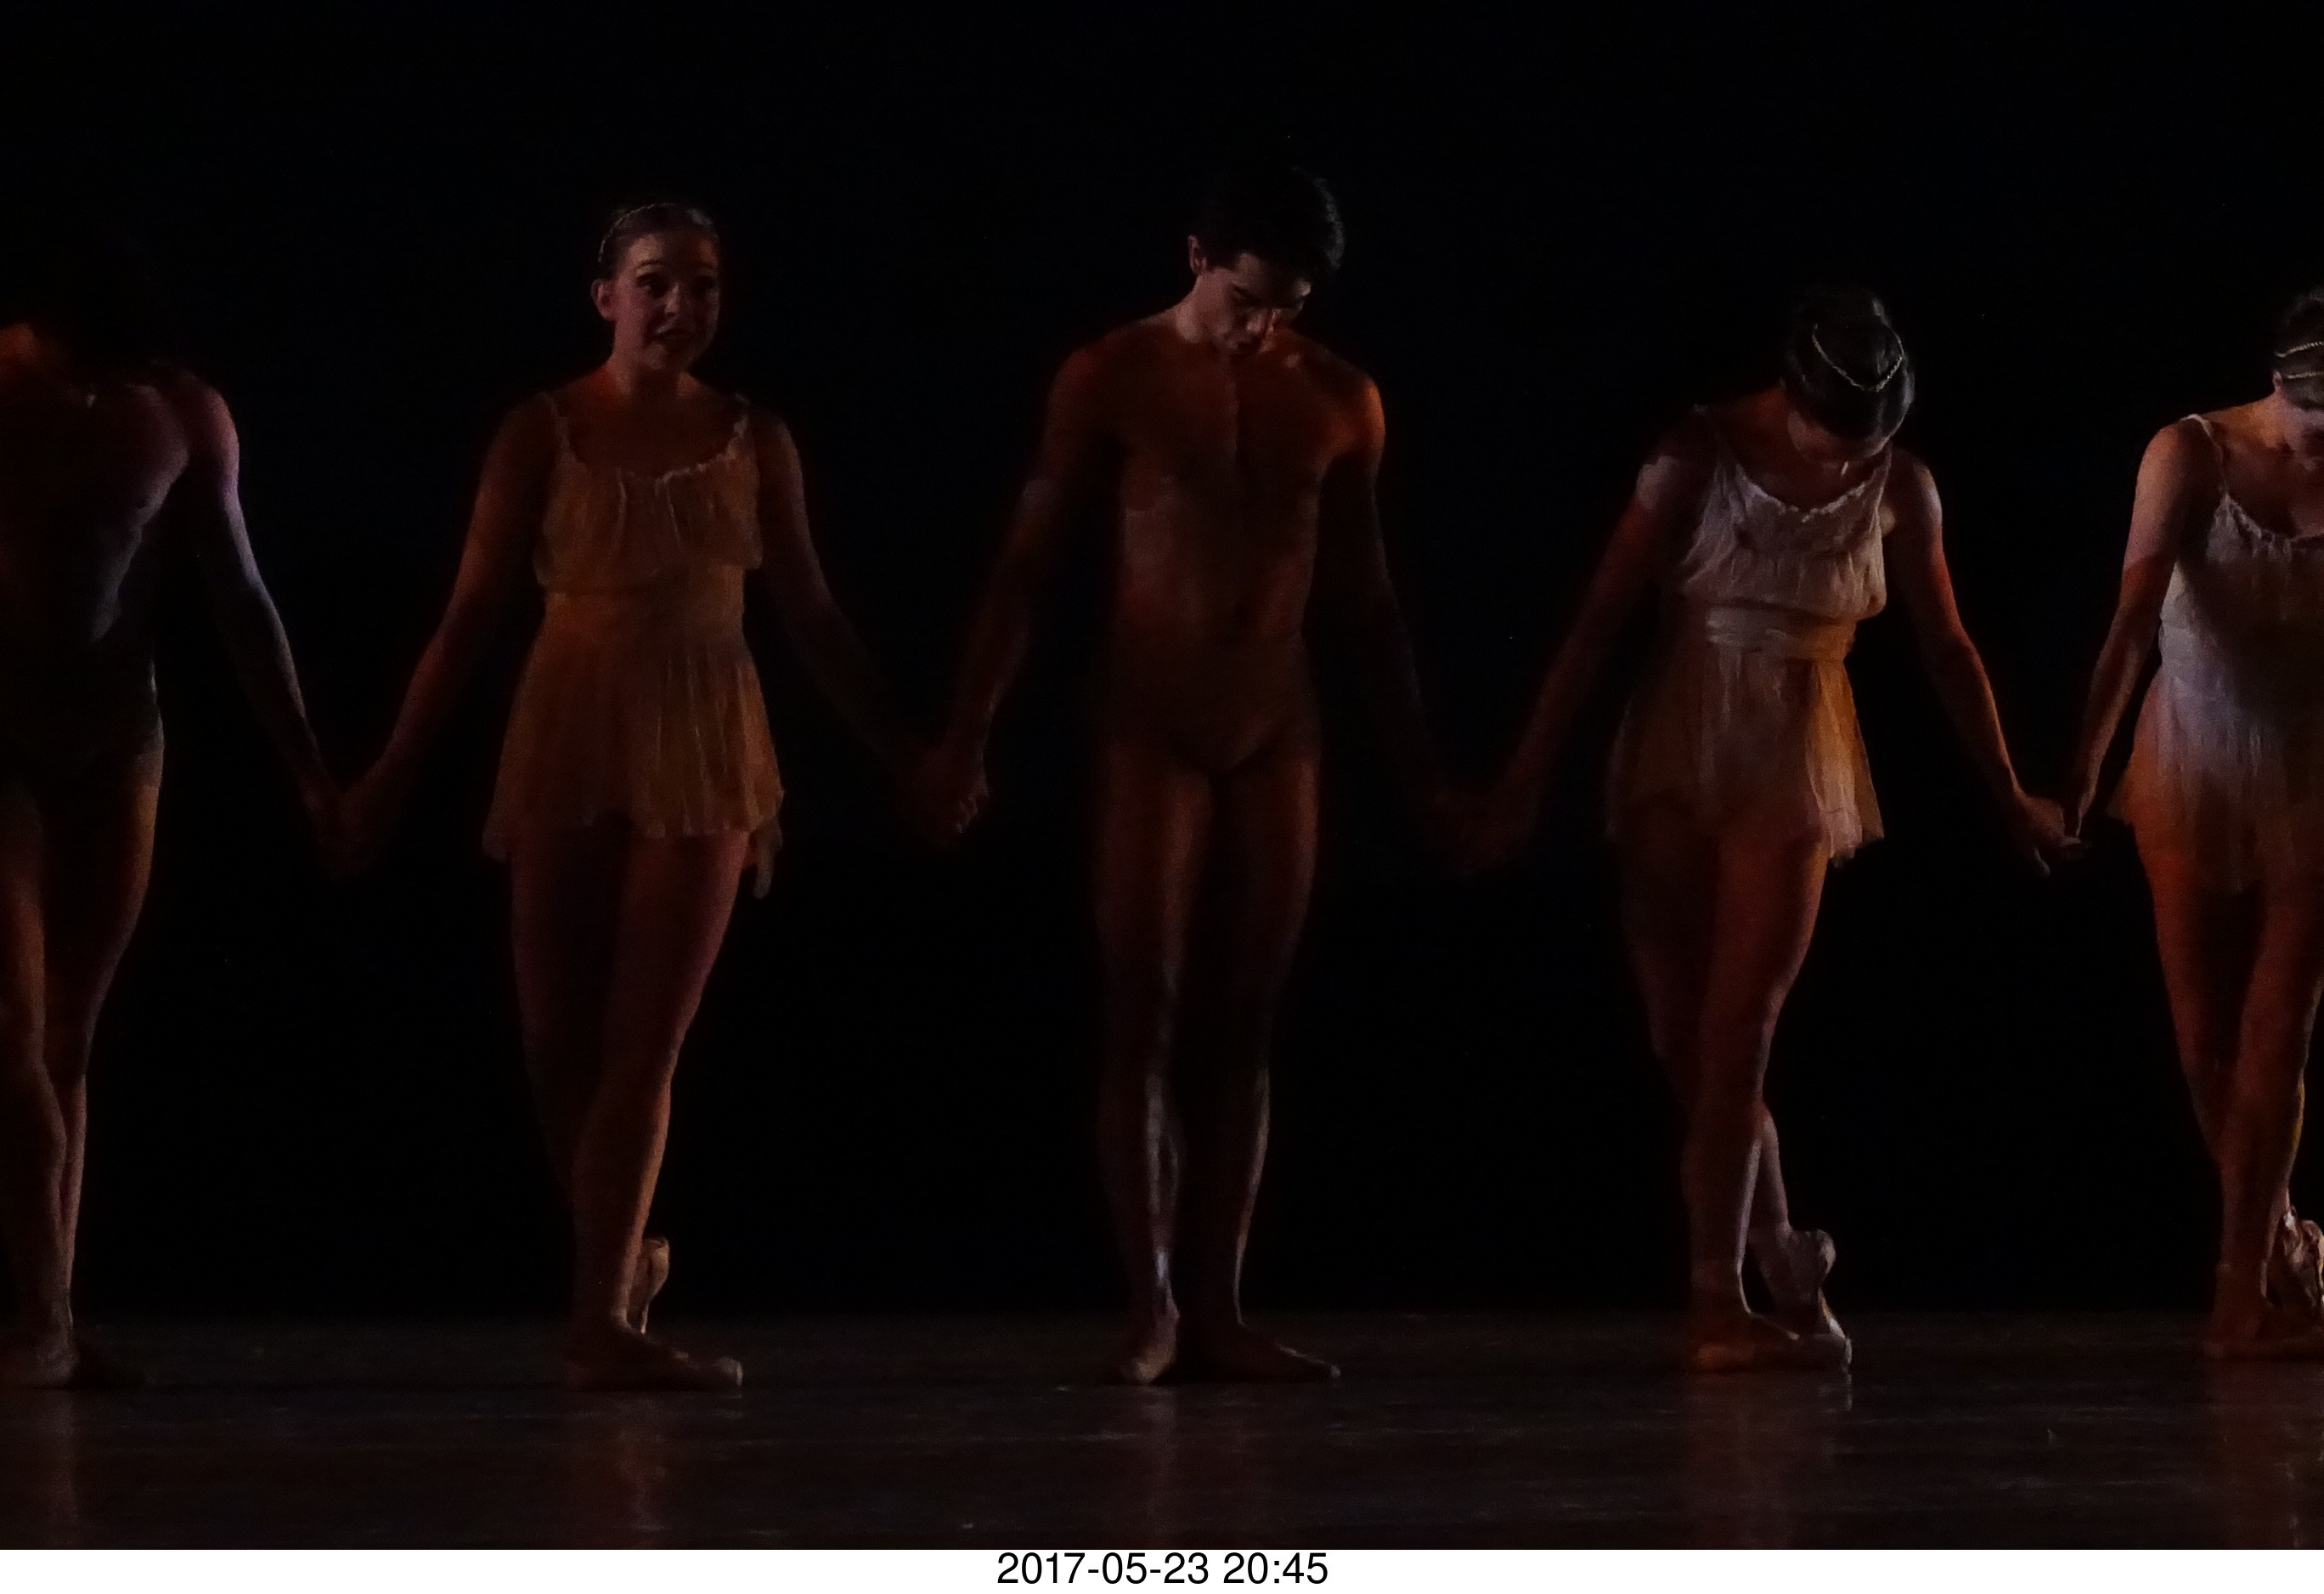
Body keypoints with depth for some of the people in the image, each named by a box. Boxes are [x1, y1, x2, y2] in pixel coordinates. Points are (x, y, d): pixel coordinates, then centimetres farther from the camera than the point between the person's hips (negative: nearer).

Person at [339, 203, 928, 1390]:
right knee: (557, 1040, 1)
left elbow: (809, 619, 11)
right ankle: (624, 1258, 26)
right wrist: (394, 771, -4)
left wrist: (904, 757, 10)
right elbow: (472, 612, 0)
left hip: (700, 755, 1)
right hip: (570, 746, 0)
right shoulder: (543, 434, -1)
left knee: (644, 1044, -6)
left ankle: (603, 1322, -6)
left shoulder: (752, 442, 5)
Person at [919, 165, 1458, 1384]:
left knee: (1240, 1025, 2)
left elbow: (1362, 592, 14)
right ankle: (1150, 1304, -7)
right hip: (1150, 729, -3)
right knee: (1144, 1014, -7)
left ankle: (1217, 1309, 2)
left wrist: (1412, 753, 14)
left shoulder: (1340, 401, 6)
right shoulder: (1113, 381, -3)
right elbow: (1026, 564, -1)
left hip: (1277, 734, 3)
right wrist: (969, 729, -6)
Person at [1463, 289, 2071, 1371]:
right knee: (1682, 1040, 1)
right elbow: (1599, 621, -7)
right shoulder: (1699, 460, -9)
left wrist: (2008, 796, 16)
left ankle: (1717, 1303, -6)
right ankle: (1781, 1256, 19)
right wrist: (1526, 780, -8)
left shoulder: (1897, 490, -3)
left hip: (1794, 768, 0)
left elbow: (1946, 651, 9)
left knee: (1734, 1040, -8)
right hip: (1673, 759, 0)